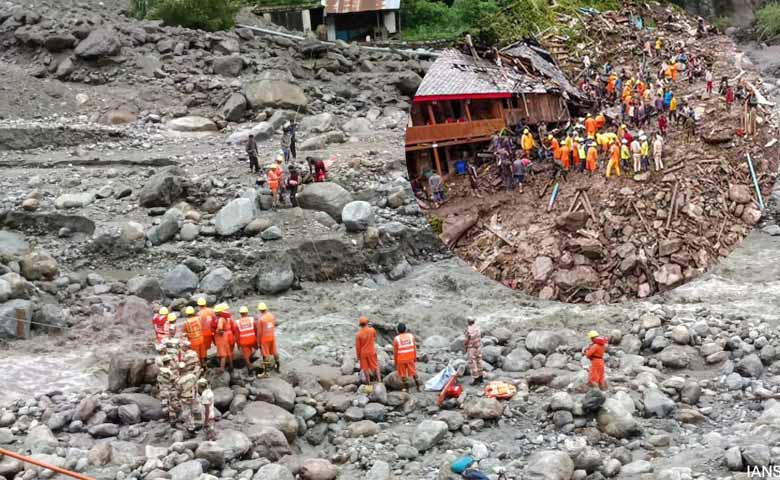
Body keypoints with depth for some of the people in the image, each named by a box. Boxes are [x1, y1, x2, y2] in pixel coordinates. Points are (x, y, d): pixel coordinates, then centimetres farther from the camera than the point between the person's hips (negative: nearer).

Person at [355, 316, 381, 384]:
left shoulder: (358, 334, -16)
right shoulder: (372, 330, -13)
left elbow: (357, 346, -10)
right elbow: (375, 338, 10)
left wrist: (358, 356, 1)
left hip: (363, 353, -1)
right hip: (371, 352, 1)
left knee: (365, 368, 11)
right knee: (376, 366, 13)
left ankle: (368, 382, 18)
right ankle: (379, 380, 13)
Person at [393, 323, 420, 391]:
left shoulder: (396, 338, -8)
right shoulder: (411, 336, -1)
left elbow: (395, 351, -4)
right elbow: (414, 348, 3)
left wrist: (395, 361, 5)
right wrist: (415, 358, 13)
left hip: (401, 359, -2)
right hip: (410, 358, 2)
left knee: (403, 373, 10)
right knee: (413, 372, 13)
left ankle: (406, 388, 14)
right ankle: (418, 387, 15)